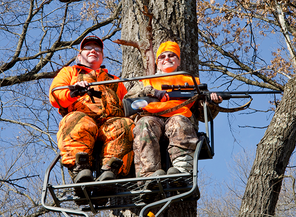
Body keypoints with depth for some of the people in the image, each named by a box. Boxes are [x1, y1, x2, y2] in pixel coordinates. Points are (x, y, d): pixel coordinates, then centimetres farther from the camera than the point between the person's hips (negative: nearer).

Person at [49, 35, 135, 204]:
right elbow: (55, 95, 13)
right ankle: (80, 170, -57)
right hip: (81, 114, -2)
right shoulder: (69, 72, 33)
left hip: (111, 120, 2)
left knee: (125, 126, -35)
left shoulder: (115, 81, 42)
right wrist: (72, 93, -9)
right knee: (80, 123, -40)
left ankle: (110, 171, -54)